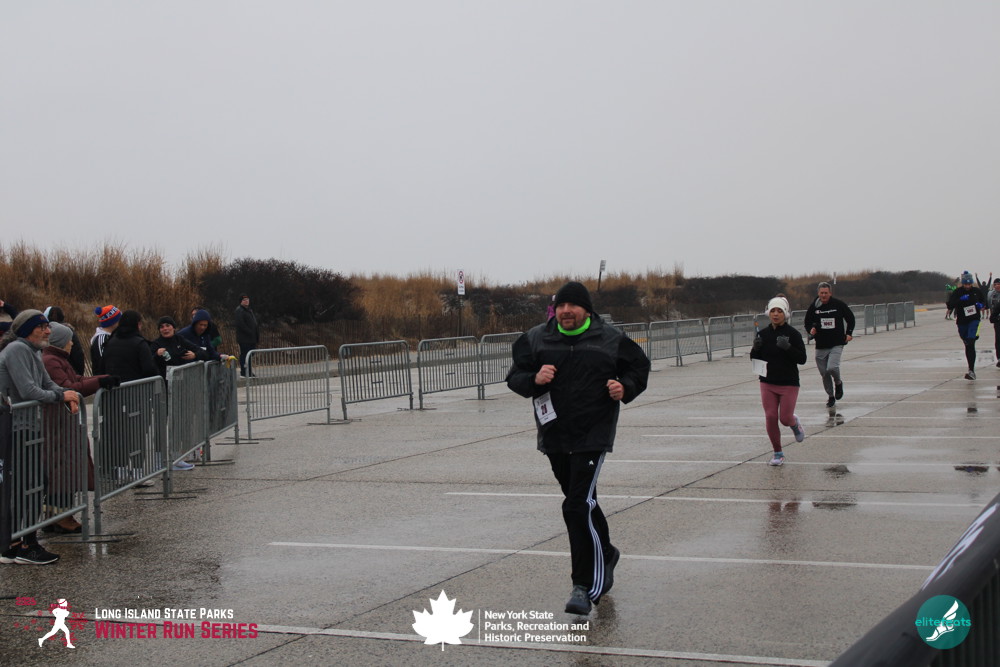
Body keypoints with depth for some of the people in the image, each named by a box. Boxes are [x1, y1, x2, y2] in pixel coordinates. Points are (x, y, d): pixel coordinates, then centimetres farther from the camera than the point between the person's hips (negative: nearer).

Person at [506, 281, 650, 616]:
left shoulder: (611, 340, -2)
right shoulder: (536, 339, 3)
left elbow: (639, 366, 12)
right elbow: (514, 377, 6)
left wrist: (626, 388, -8)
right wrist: (534, 379, -15)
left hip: (592, 437, -4)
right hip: (554, 437, 5)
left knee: (579, 507, -16)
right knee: (583, 504, 19)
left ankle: (587, 586, -10)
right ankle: (605, 554, 45)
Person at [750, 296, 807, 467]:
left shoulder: (793, 334, -9)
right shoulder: (763, 333, 1)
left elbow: (802, 359, -11)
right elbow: (754, 358, 7)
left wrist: (788, 347, -26)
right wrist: (756, 348, -15)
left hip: (789, 384, -3)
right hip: (767, 383, 3)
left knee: (785, 418, -2)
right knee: (770, 417, -2)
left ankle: (794, 423, 36)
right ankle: (778, 454, 13)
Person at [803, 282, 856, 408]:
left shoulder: (839, 304, -3)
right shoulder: (814, 307, 1)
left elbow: (850, 318, 11)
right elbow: (808, 322, 12)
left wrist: (849, 333, 2)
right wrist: (811, 330, -10)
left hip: (837, 344, -3)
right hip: (821, 346, 3)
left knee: (832, 368, -22)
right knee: (824, 373, 6)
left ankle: (838, 383, 12)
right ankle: (831, 396, 26)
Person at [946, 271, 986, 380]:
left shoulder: (977, 291, 2)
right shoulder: (957, 293, -5)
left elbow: (983, 300, 22)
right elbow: (949, 306, -16)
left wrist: (982, 305, 0)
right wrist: (960, 299, -28)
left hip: (974, 319, -1)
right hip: (962, 321, 2)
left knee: (971, 341, -21)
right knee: (968, 346, 10)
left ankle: (971, 370, -26)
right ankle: (972, 369, 25)